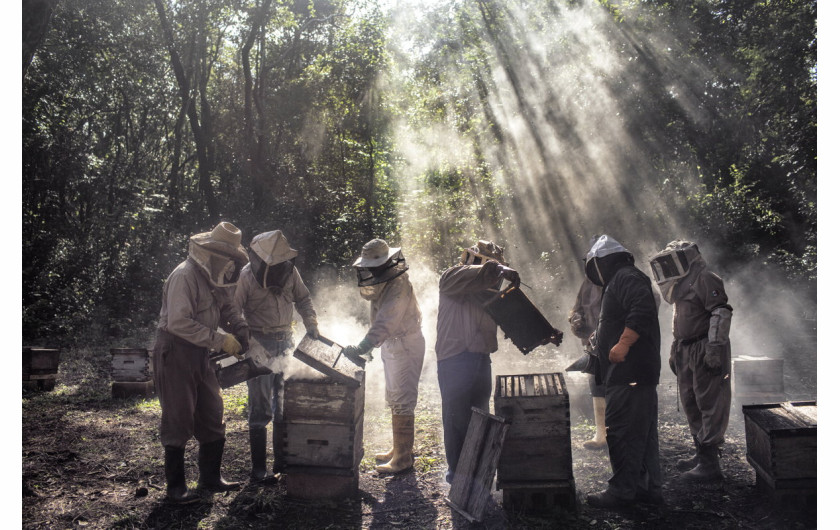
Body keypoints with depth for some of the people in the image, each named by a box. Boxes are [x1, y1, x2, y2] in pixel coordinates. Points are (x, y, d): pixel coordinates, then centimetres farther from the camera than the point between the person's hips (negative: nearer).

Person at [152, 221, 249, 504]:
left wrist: (245, 334, -5)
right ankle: (175, 486, 13)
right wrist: (220, 340, -25)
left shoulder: (215, 279, 9)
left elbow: (228, 311, 13)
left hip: (199, 354, 9)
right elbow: (178, 322, -28)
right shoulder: (185, 276, -20)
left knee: (212, 417, 12)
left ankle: (210, 477, 24)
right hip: (175, 353, -9)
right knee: (178, 422, -1)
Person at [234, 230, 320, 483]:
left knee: (285, 404, 13)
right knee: (260, 407, -3)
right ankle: (258, 469, 8)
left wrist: (311, 324, 3)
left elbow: (303, 298, 14)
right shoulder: (247, 276, -15)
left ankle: (282, 460, 27)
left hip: (285, 343, 6)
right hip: (259, 346, -5)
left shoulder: (289, 271, -1)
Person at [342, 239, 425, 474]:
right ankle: (398, 449, 32)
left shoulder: (398, 287, -25)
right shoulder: (385, 281, 7)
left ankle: (403, 458, 1)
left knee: (402, 401, -7)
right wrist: (368, 345, 14)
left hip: (405, 345, -11)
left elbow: (385, 324, -37)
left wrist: (363, 347, -46)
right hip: (391, 345, 11)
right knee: (393, 399, 19)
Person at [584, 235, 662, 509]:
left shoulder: (626, 277, -9)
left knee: (621, 431, -8)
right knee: (643, 431, 13)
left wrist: (623, 344, -26)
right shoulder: (619, 281, 25)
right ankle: (649, 487, 19)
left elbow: (642, 310, -25)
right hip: (636, 373, 11)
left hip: (629, 371, -11)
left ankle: (622, 490, -3)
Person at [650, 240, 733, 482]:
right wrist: (675, 352, 24)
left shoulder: (704, 279, -10)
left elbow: (721, 312, -18)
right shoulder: (683, 285, 20)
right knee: (691, 405, 15)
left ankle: (710, 464, -7)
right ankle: (702, 453, 26)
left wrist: (714, 347, -23)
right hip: (687, 354, 10)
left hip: (705, 352, -10)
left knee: (710, 405, -8)